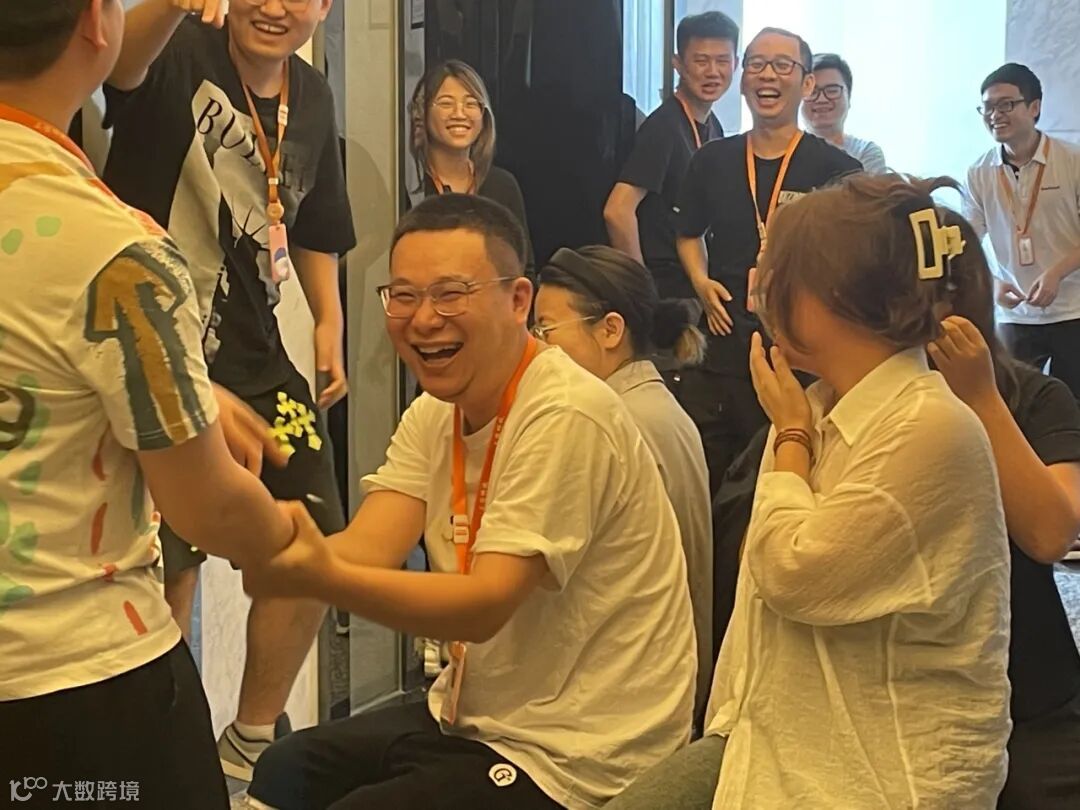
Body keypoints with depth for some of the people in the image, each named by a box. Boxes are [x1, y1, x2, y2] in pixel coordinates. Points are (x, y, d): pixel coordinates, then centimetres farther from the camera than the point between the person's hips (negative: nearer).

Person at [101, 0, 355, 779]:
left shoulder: (312, 97, 9)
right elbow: (120, 62, -37)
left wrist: (330, 324, 13)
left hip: (256, 358, 7)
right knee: (170, 565, 1)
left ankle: (251, 745, 32)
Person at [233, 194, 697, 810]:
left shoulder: (564, 419, -23)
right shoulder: (434, 413, 4)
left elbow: (487, 604, -29)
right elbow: (367, 549, -10)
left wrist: (324, 578, -43)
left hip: (572, 753, -8)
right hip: (475, 713, 8)